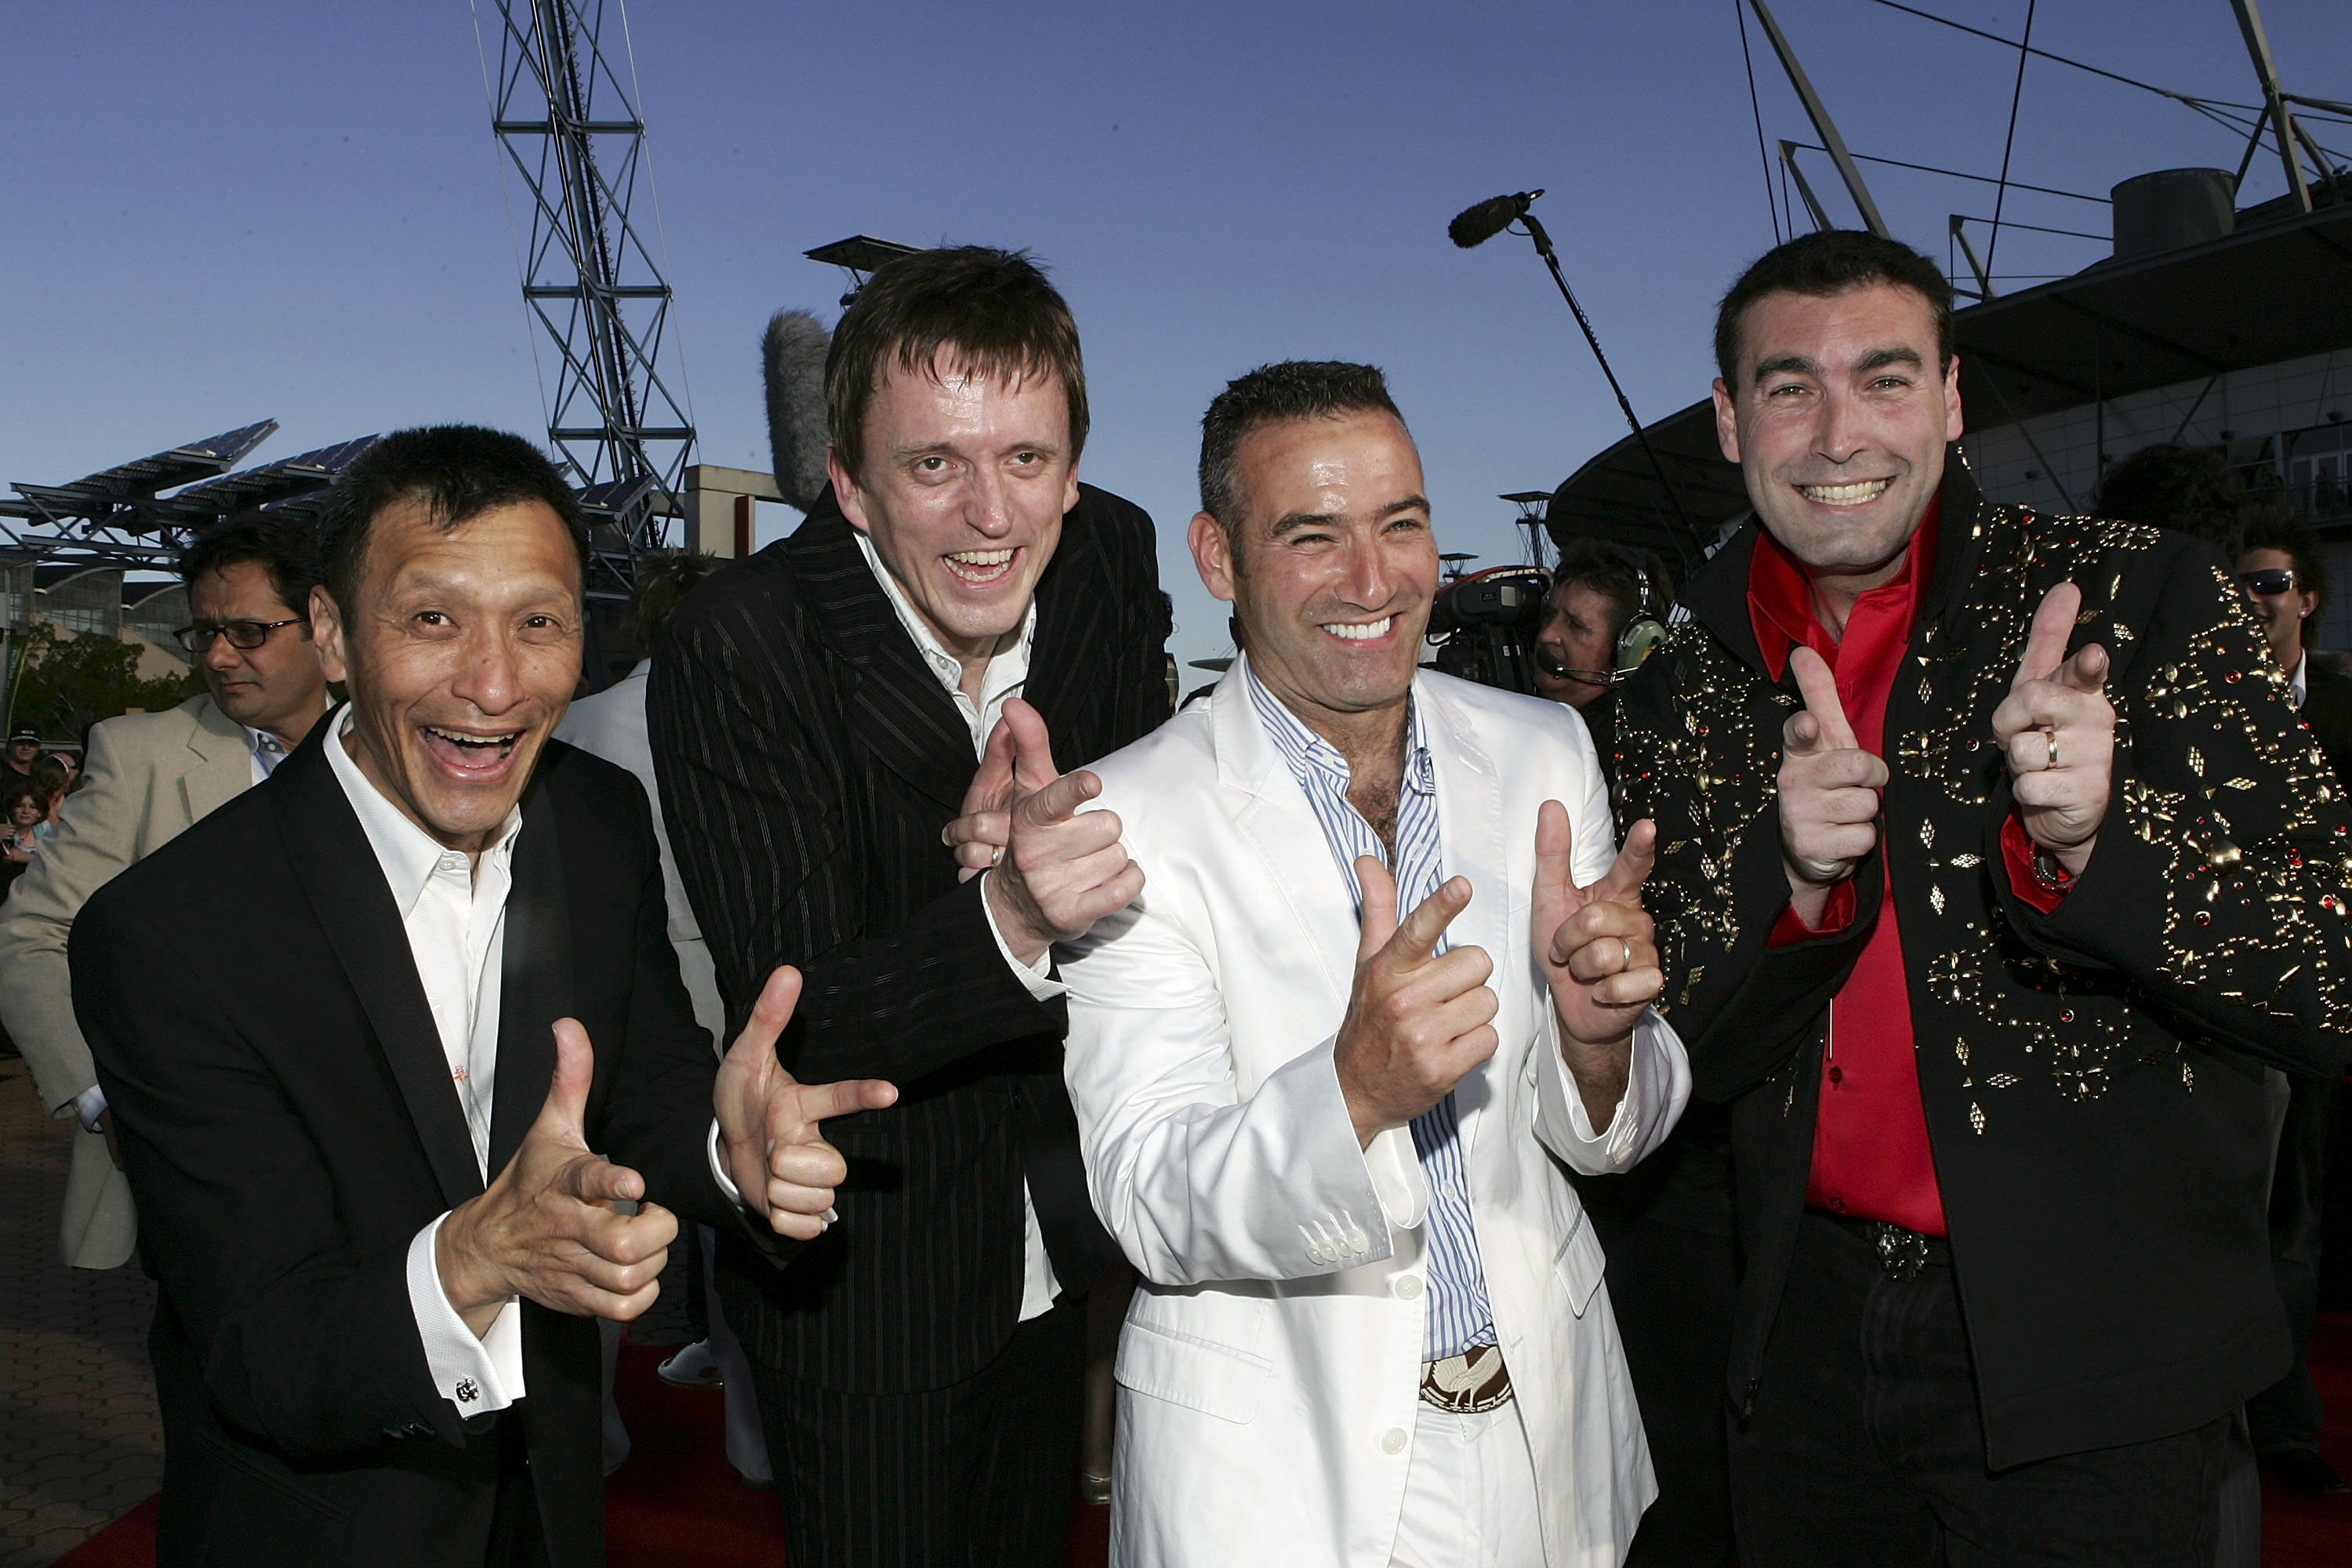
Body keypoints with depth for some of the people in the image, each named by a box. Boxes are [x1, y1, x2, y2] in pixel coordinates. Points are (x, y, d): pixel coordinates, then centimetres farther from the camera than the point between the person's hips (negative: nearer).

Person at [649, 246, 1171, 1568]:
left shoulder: (1113, 560, -12)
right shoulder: (736, 652, -26)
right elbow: (792, 1027, -28)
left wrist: (1045, 836, -28)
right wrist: (1008, 920, -48)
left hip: (1056, 1242, 5)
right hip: (864, 1279, -5)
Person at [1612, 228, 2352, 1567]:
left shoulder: (2141, 595, -8)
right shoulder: (1679, 698, 1)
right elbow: (1673, 1058, -1)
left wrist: (2091, 839, -30)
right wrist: (1790, 878, -20)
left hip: (2095, 1375, -3)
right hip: (1812, 1347, 3)